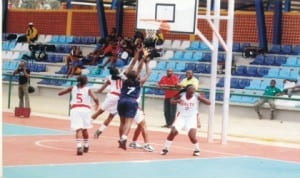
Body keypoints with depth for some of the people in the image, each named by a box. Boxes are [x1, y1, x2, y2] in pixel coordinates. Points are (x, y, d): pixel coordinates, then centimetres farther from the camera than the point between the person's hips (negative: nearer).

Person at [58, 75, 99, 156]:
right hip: (85, 109, 0)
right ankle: (85, 146, 35)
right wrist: (97, 104, 13)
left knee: (78, 129, -12)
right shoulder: (88, 90, 7)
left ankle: (79, 146, -33)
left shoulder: (73, 88, 13)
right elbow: (95, 99, -8)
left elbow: (59, 93, 18)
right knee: (84, 129, 21)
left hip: (75, 109, 0)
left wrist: (68, 90, 35)